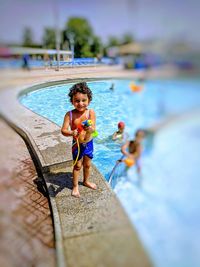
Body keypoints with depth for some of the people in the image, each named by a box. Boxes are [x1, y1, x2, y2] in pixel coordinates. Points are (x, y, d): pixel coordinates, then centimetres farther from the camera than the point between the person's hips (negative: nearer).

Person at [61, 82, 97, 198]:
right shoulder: (70, 114, -18)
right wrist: (72, 133, -43)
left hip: (89, 143, 2)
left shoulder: (91, 112, -18)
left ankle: (86, 181, 48)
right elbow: (63, 130, -22)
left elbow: (93, 129, -25)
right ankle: (75, 186, 33)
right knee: (77, 166, 12)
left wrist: (90, 129, -49)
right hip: (77, 144, -2)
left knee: (87, 164, 21)